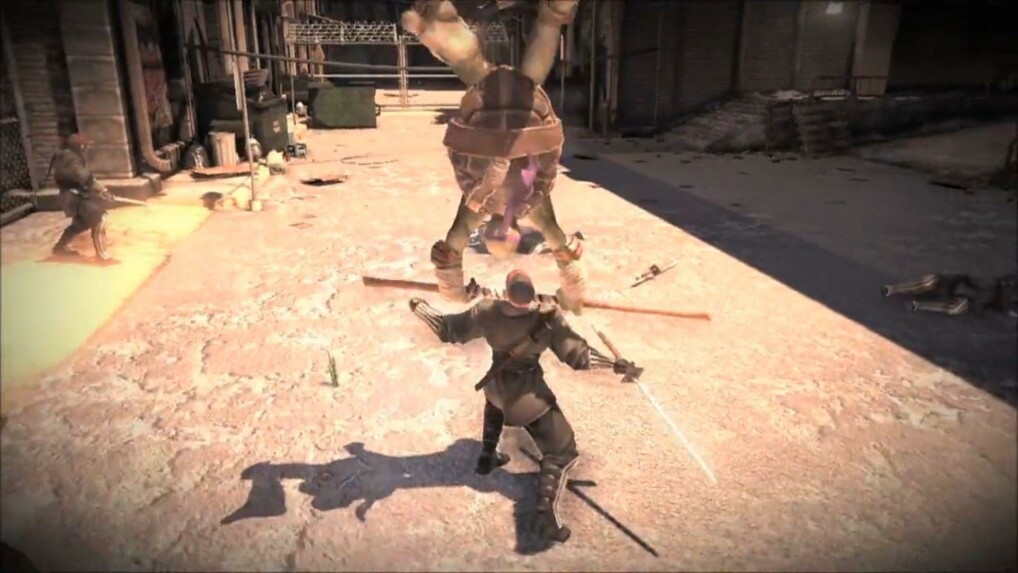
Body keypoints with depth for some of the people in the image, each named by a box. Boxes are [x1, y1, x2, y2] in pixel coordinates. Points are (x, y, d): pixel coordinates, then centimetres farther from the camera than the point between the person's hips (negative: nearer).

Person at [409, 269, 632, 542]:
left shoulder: (486, 311, -17)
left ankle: (487, 458, 53)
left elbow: (449, 329, -4)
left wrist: (419, 308, 10)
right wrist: (613, 363, -14)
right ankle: (547, 515, -4)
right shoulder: (548, 316, -25)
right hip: (528, 393, -4)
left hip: (496, 384, 5)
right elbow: (577, 354, -24)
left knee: (495, 403, 43)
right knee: (561, 450, 6)